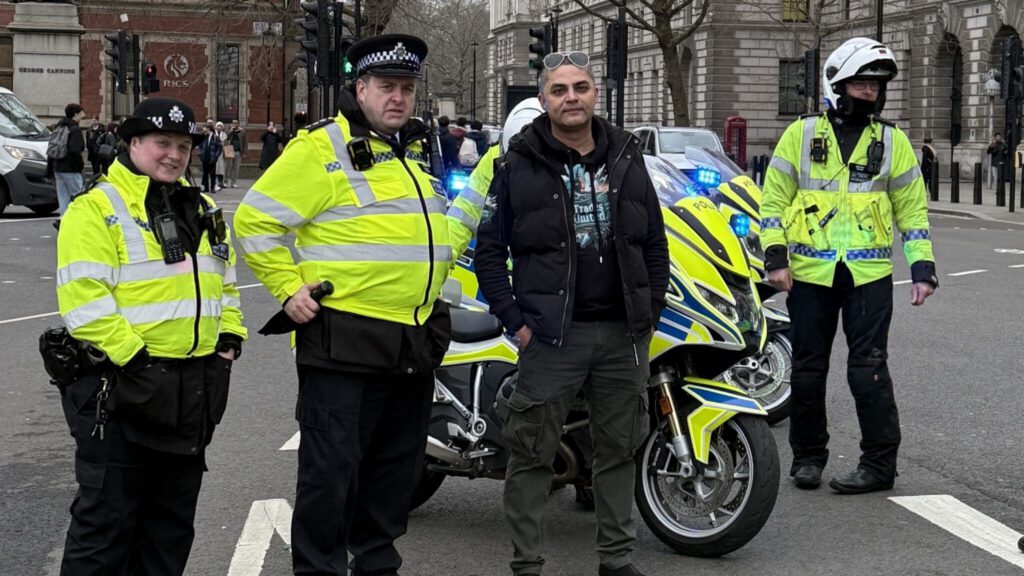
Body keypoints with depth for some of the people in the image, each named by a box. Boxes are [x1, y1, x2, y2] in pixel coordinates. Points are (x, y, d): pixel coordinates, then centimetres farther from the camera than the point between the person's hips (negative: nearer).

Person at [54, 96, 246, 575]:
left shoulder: (201, 211, 16)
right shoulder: (96, 209, -9)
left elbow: (224, 284, 23)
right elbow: (84, 300, -18)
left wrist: (229, 339, 9)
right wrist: (132, 356, -22)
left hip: (193, 389, 7)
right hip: (120, 387, -7)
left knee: (172, 518, 15)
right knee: (107, 516, -2)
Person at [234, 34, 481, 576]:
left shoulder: (418, 153, 16)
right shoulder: (323, 147, -9)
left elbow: (441, 230, 31)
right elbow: (254, 221, -10)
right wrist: (289, 289, -12)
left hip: (415, 342, 8)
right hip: (344, 342, -8)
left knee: (396, 469, 16)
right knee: (331, 470, -4)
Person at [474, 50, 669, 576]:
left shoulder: (627, 161, 10)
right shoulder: (520, 167, -1)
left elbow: (655, 244, 15)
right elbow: (489, 250, 0)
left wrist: (652, 311, 7)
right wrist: (515, 320, -6)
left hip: (623, 333, 4)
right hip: (552, 333, -3)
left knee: (619, 449, 11)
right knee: (532, 452, -1)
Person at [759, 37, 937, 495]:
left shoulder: (892, 140, 7)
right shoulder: (801, 135, 5)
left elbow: (912, 208, 9)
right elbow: (774, 199, 5)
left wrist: (922, 268, 1)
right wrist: (775, 256, -5)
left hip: (869, 274, -1)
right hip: (809, 273, 1)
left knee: (868, 370, -5)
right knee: (808, 369, 8)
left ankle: (880, 463, 3)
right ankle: (807, 456, 21)